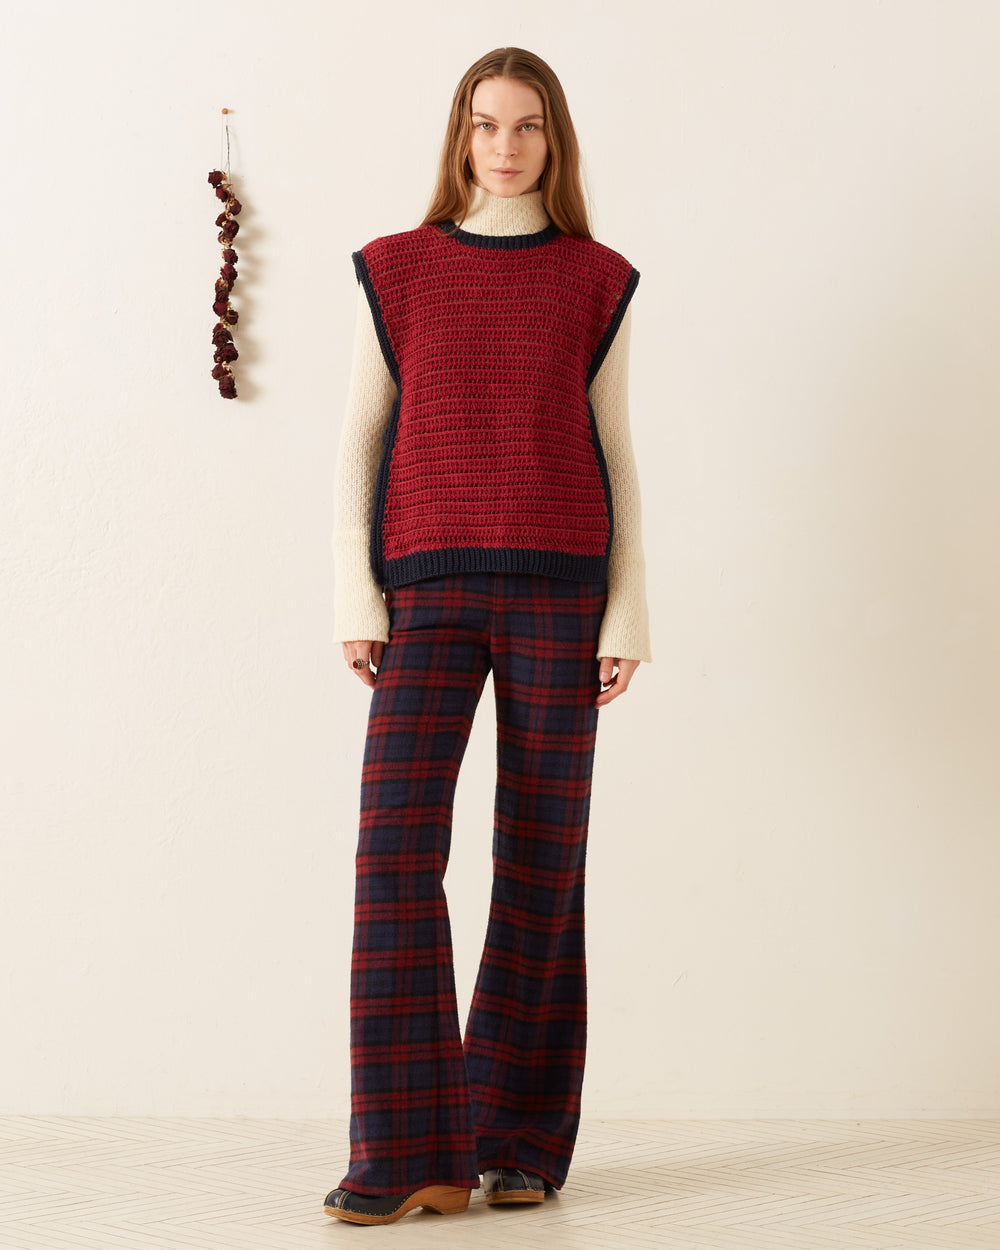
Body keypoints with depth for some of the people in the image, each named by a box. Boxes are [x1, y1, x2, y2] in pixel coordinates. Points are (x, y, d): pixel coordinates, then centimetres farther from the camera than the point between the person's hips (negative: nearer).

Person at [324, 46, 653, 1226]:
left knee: (541, 860, 0)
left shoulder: (596, 283, 10)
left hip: (556, 589, 0)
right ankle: (415, 1157, -9)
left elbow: (612, 453, 8)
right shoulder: (396, 270, 11)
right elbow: (360, 442, 8)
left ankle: (518, 1138, 11)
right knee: (395, 850, -13)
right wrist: (356, 596, -3)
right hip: (430, 592, 0)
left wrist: (628, 610, 0)